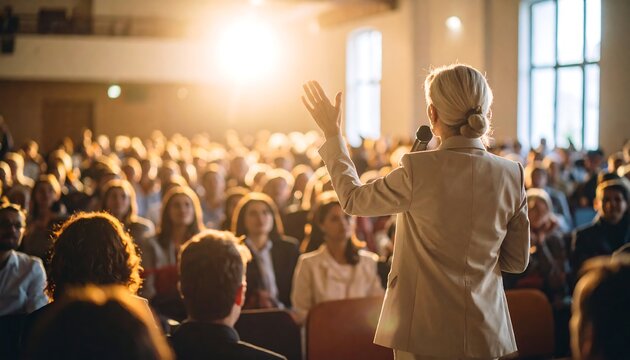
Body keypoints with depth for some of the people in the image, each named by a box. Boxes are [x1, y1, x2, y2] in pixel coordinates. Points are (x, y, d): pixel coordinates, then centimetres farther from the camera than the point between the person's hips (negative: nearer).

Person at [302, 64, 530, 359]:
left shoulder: (418, 170, -16)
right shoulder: (511, 174, -5)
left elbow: (352, 199, 0)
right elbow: (517, 261, 4)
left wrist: (332, 133, 8)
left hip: (425, 332, -3)